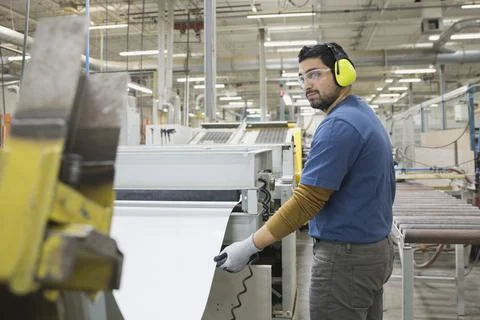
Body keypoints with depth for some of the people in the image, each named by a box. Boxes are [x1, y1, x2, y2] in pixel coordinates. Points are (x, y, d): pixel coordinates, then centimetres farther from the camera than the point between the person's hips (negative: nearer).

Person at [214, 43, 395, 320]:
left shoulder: (339, 125, -22)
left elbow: (306, 201, -27)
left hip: (346, 255, -10)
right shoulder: (365, 115, 11)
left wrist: (249, 247, -25)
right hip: (374, 247, 10)